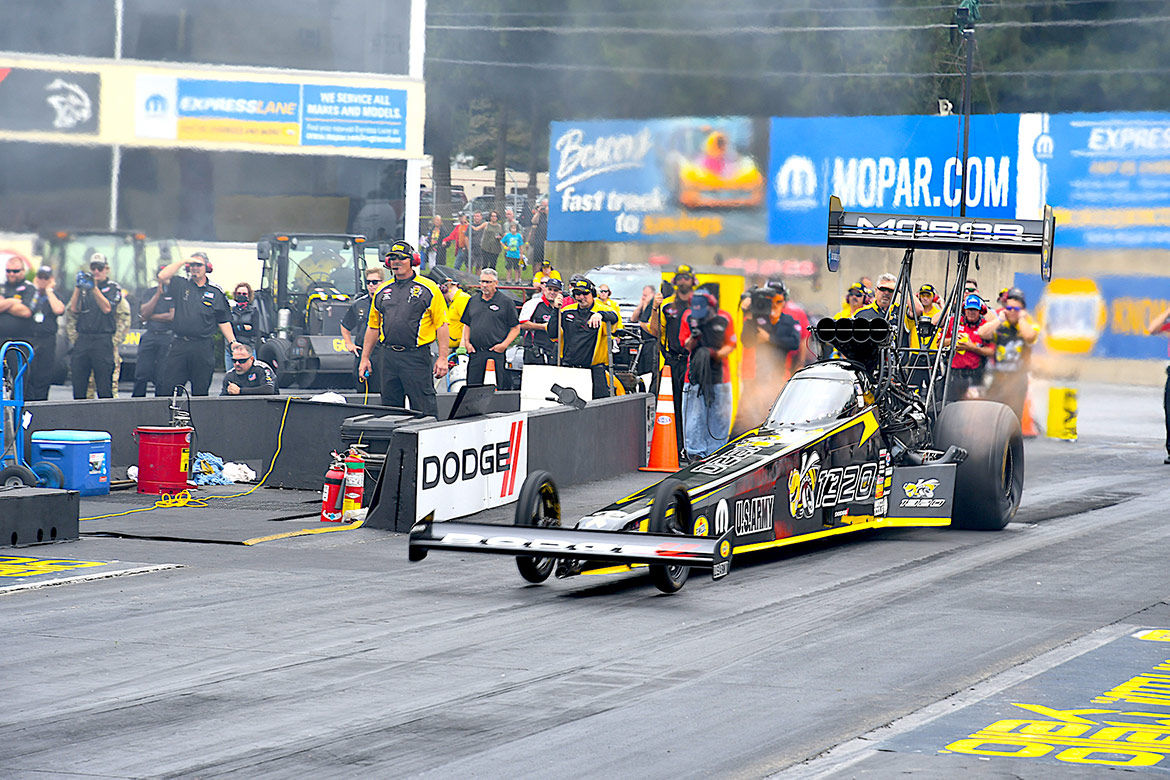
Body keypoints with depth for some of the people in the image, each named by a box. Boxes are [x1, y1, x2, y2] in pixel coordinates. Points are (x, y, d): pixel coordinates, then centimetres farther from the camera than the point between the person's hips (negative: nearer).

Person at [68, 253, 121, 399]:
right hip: (82, 340, 4)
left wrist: (94, 288, -17)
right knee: (78, 384, 4)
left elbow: (107, 308, -10)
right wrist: (78, 287, -5)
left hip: (103, 341, -4)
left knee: (104, 386, -6)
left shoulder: (113, 287, 6)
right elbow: (74, 309, 5)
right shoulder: (84, 286, 16)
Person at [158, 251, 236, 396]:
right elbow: (162, 277, -7)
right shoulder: (181, 285, 9)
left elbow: (223, 322, 10)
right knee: (169, 387, -4)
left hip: (204, 348, 0)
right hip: (180, 345, 0)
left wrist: (233, 342, 1)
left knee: (201, 390, 3)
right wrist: (183, 261, -6)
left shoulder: (216, 292, 8)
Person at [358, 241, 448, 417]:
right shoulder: (382, 291, 15)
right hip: (389, 357, 5)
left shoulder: (428, 289, 0)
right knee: (389, 407, 8)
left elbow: (442, 325, -3)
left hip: (417, 356, -5)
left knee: (424, 409, -8)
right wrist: (365, 358, 16)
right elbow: (373, 326, 20)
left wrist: (442, 358, -9)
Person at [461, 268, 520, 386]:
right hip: (475, 352, 4)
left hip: (496, 354, -4)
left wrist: (504, 345, -9)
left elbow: (516, 328, 3)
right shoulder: (473, 301, 16)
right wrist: (466, 342, 6)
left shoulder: (506, 302, 2)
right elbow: (467, 325, 22)